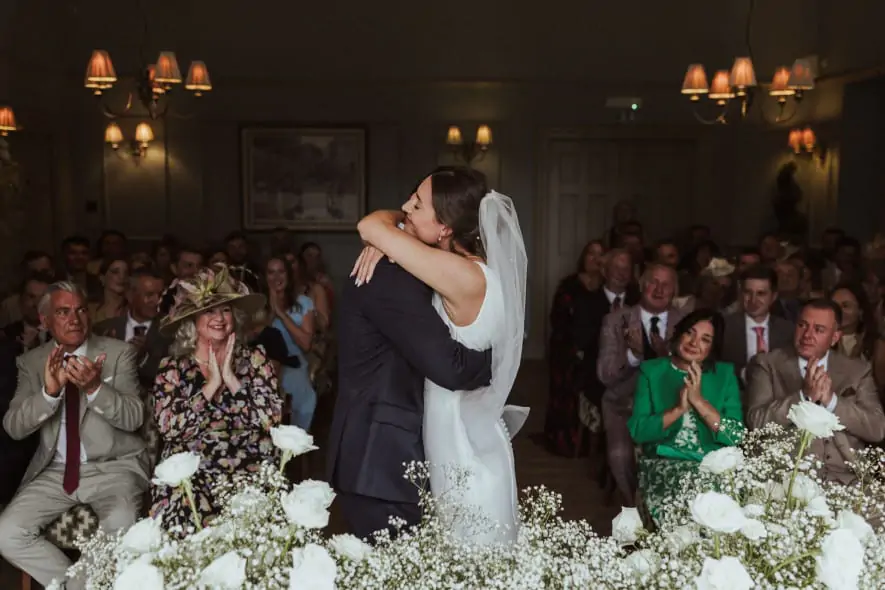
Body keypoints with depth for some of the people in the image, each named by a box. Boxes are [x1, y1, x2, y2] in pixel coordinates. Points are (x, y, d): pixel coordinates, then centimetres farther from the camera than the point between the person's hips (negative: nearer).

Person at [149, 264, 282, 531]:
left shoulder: (255, 359, 7)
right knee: (187, 526, -27)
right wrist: (212, 384, -10)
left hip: (251, 471, 0)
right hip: (189, 475, 0)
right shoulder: (171, 369, 7)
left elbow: (273, 419, -4)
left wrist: (232, 380, -9)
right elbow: (168, 427, -7)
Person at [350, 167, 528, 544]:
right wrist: (385, 241, -7)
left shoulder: (465, 277, -24)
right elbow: (391, 223, 13)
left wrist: (381, 233, -2)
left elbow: (370, 226, -23)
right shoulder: (475, 266, 2)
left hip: (466, 459, -8)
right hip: (457, 446, 8)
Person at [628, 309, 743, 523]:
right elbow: (637, 431, -5)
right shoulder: (651, 371, 5)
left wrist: (699, 401, -14)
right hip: (663, 464, -1)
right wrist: (678, 409, -16)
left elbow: (737, 436, -4)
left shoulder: (725, 374, 8)